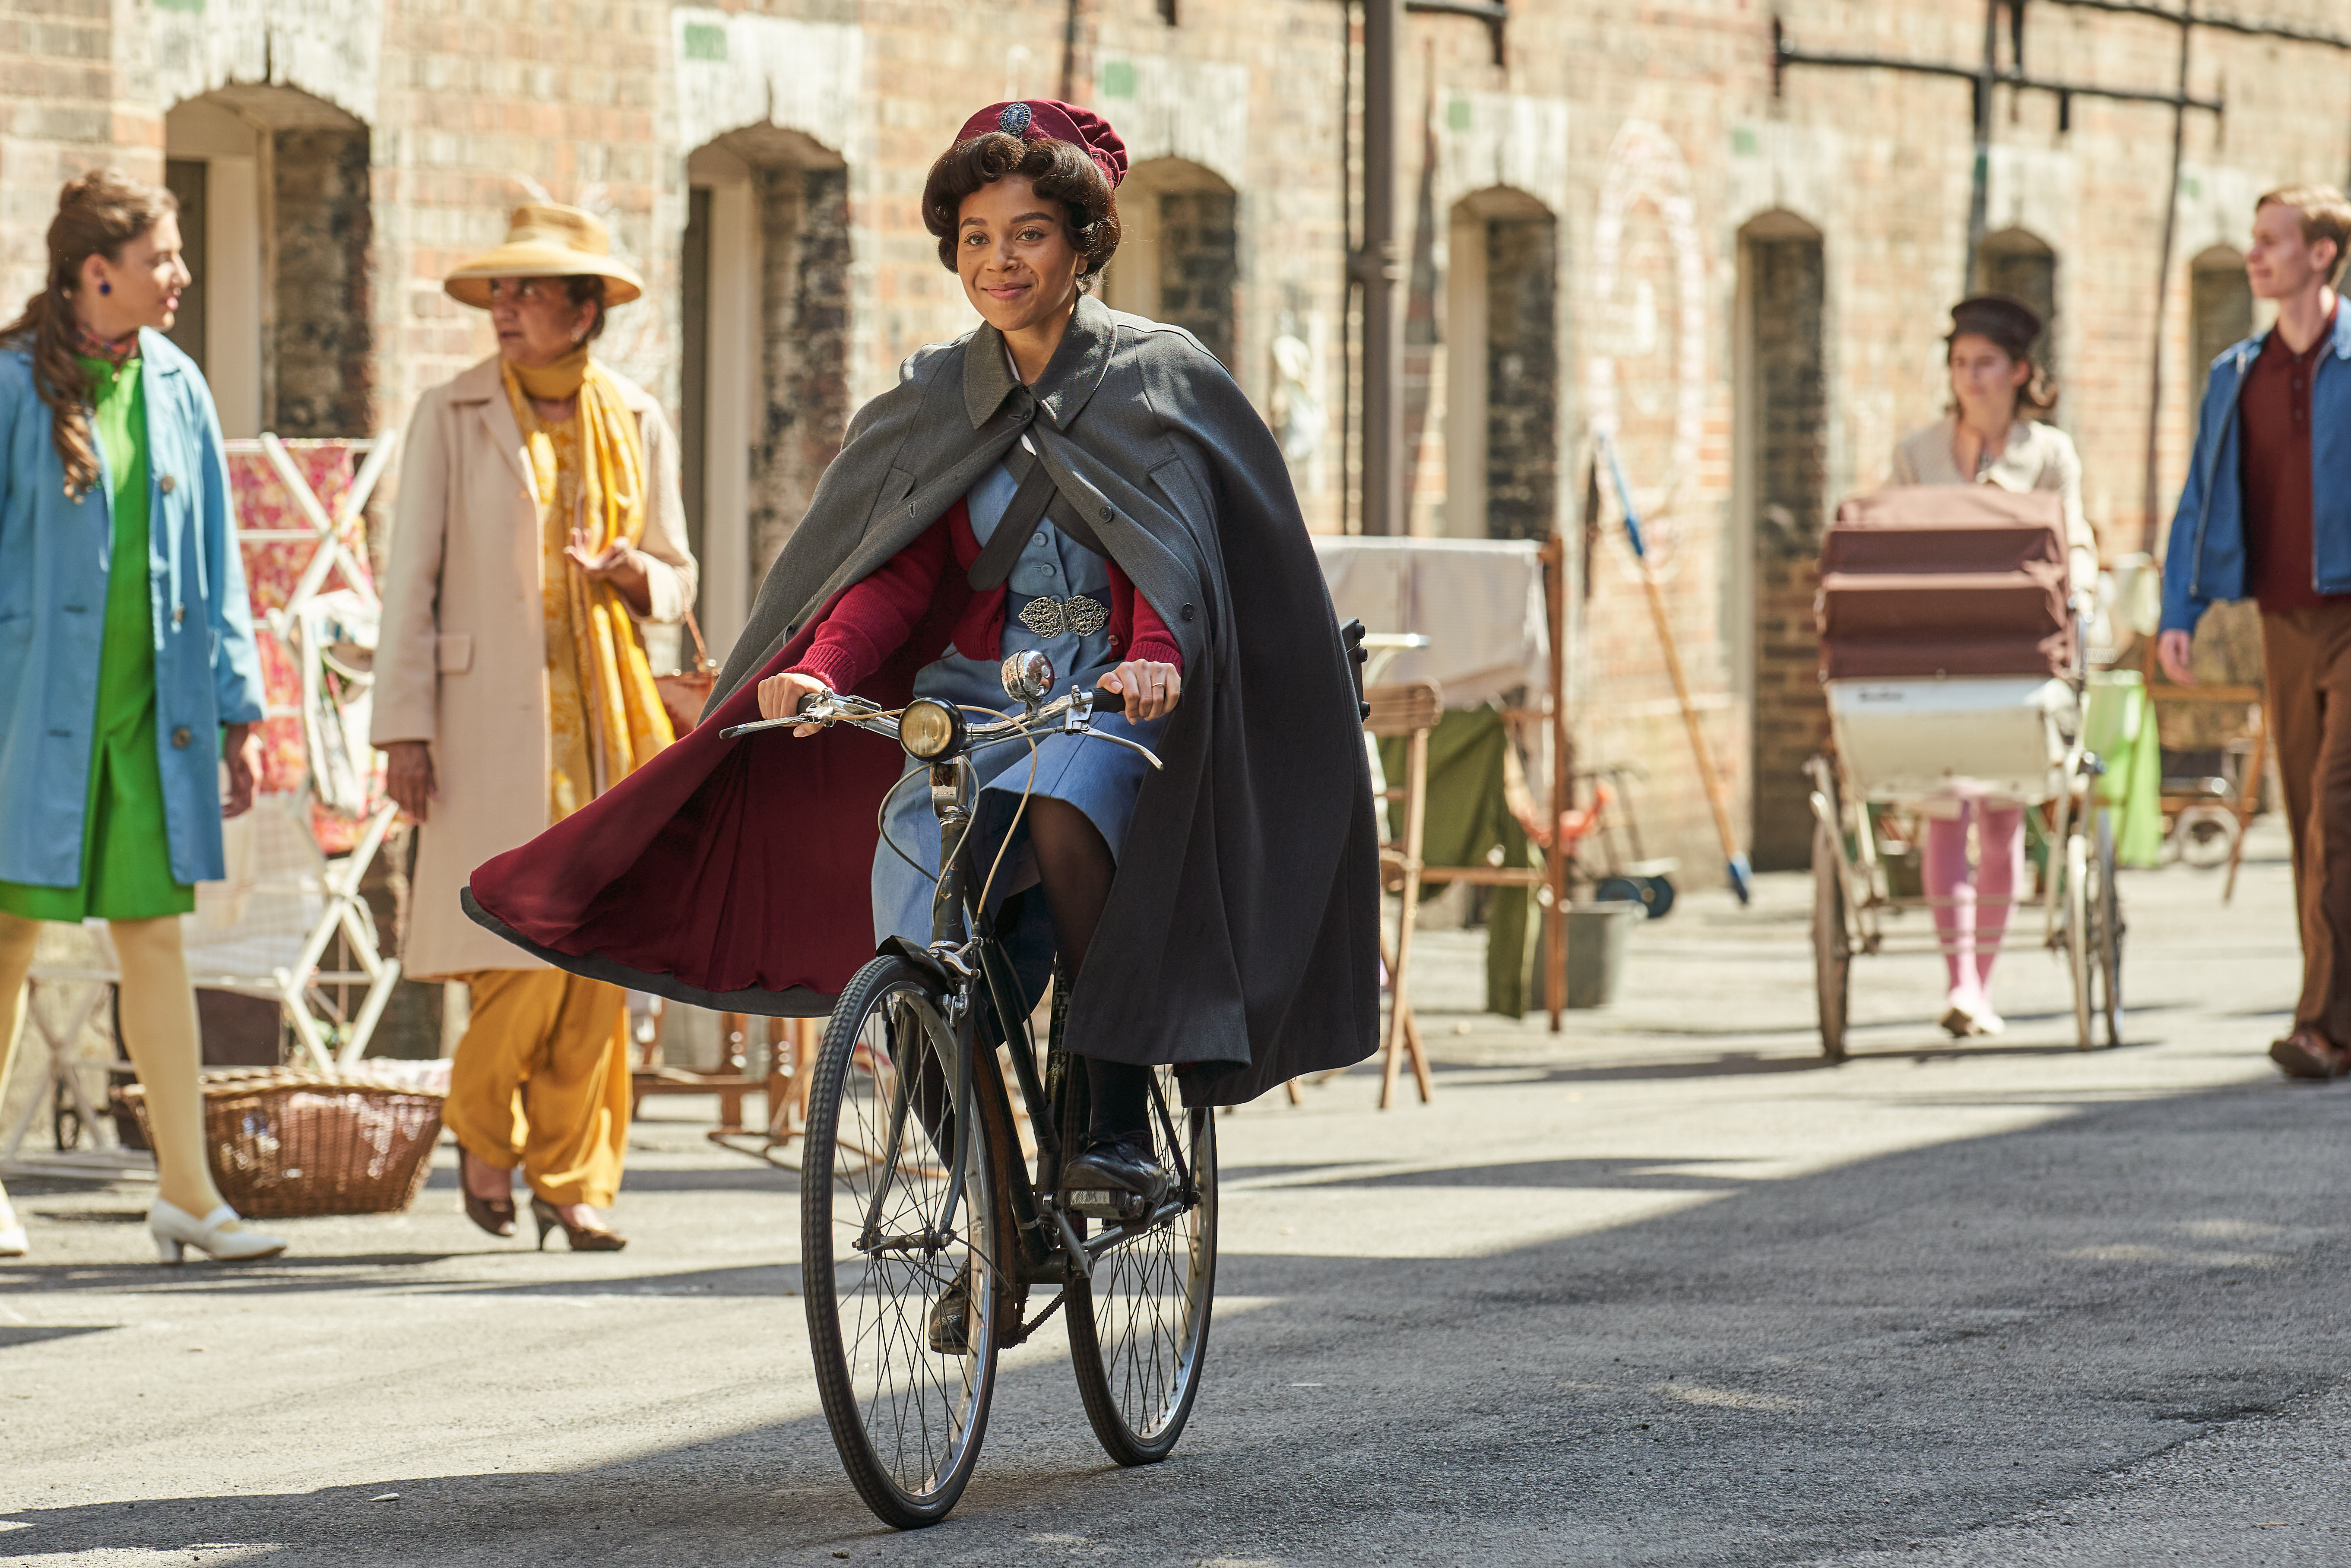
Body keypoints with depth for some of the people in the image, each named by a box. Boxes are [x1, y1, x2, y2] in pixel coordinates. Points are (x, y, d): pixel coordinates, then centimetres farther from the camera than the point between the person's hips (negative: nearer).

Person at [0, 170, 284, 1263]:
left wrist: (238, 709, 11)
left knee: (156, 933, 2)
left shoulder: (177, 389, 9)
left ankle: (185, 1192, 1)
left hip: (149, 710, 4)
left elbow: (214, 560, 14)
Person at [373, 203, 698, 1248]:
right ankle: (485, 1130, 15)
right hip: (495, 718, -3)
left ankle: (575, 1177, 8)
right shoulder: (453, 416, 4)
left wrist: (635, 572, -8)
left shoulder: (635, 424, 11)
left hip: (608, 717, 3)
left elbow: (677, 577, 17)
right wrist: (405, 727, -4)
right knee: (529, 942, -11)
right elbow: (412, 576, 2)